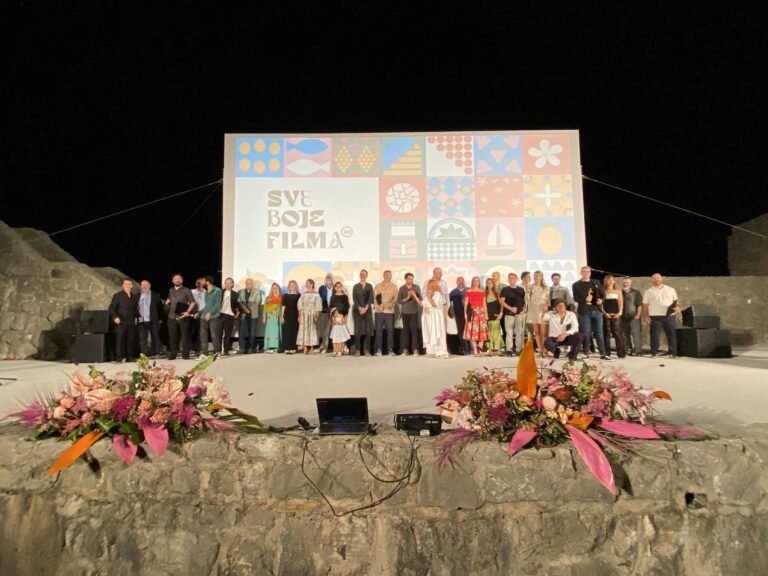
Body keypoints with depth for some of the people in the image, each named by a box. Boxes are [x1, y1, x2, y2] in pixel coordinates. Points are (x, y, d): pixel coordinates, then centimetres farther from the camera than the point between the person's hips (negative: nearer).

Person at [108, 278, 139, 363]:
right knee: (119, 340, -6)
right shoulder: (117, 295, 3)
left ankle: (130, 357, 9)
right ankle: (119, 358, -5)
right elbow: (111, 308, -2)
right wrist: (115, 317, -16)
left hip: (131, 323, 4)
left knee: (131, 341, 3)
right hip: (121, 322, -4)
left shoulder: (134, 296, 17)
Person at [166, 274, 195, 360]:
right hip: (172, 317, 4)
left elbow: (192, 302, -3)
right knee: (172, 336, 7)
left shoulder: (186, 290, 0)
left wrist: (188, 311, -13)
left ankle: (185, 354, 5)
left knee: (185, 336, -1)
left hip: (183, 316, -4)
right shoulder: (170, 290, 15)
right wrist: (167, 302, 13)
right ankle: (172, 354, 15)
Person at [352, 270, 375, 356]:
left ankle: (367, 350, 0)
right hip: (357, 310, 0)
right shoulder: (356, 286, 9)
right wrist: (360, 308, -13)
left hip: (367, 310, 0)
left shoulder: (370, 286, 10)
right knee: (357, 330, -4)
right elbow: (354, 299, 0)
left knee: (368, 330, -4)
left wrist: (365, 308, -14)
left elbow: (371, 298, -1)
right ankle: (357, 350, -1)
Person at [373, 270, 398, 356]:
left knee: (390, 331, -2)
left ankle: (390, 349, 2)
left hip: (390, 311, 0)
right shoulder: (377, 286, 9)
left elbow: (395, 299, 1)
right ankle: (378, 350, 0)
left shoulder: (394, 287, 9)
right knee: (379, 330, -2)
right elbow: (374, 298, 2)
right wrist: (378, 307, -12)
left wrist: (388, 305, -15)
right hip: (379, 312, 0)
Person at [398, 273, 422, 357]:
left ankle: (415, 349, -7)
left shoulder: (416, 288, 3)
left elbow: (420, 300, 0)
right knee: (405, 329, 1)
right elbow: (399, 300, -3)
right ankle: (404, 349, 3)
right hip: (405, 312, 0)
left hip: (414, 312, 0)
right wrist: (407, 297, -15)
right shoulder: (402, 288, 3)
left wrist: (414, 296, -18)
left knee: (414, 329, -7)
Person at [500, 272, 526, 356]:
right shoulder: (505, 290, 6)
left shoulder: (521, 289, 12)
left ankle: (519, 349, 4)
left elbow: (524, 301, 15)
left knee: (520, 332, -1)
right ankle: (509, 349, 1)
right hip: (509, 314, -1)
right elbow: (502, 301, -2)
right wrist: (511, 308, -12)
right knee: (509, 332, -2)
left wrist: (523, 310, 0)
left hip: (520, 314, 2)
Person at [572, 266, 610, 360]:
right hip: (584, 311, -3)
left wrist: (601, 300, -8)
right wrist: (585, 299, -22)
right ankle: (586, 353, 5)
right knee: (586, 333, -2)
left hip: (597, 310, 3)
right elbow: (575, 298, -4)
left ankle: (602, 354, 7)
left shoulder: (596, 283, 16)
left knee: (599, 333, 4)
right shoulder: (576, 285, 4)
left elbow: (602, 294, 15)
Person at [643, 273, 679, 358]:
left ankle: (673, 353, 11)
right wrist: (646, 316, -5)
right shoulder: (649, 292, 8)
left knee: (672, 334, 3)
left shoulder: (670, 289, 12)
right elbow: (645, 305, 5)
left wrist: (676, 307, -7)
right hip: (655, 317, -1)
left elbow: (676, 301, 15)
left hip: (669, 316, 2)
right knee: (655, 335, -1)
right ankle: (654, 353, 8)